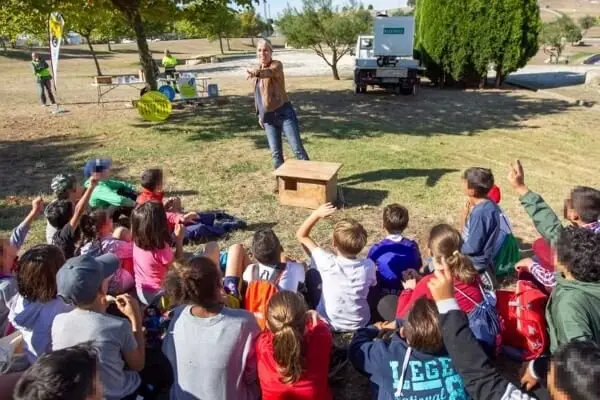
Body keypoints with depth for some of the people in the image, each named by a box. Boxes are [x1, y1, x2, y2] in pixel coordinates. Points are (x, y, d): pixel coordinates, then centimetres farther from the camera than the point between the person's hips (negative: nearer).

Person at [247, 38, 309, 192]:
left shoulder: (277, 64, -10)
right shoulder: (256, 70, 11)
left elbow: (270, 72, -35)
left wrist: (257, 73, -56)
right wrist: (259, 114, 19)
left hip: (284, 112, -6)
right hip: (268, 117, 6)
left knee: (297, 148, -3)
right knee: (275, 152, 8)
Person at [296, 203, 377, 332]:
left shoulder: (327, 263, -27)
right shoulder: (369, 266, -21)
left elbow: (301, 235, -17)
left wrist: (316, 214, -24)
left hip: (329, 324, -2)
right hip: (360, 323, 2)